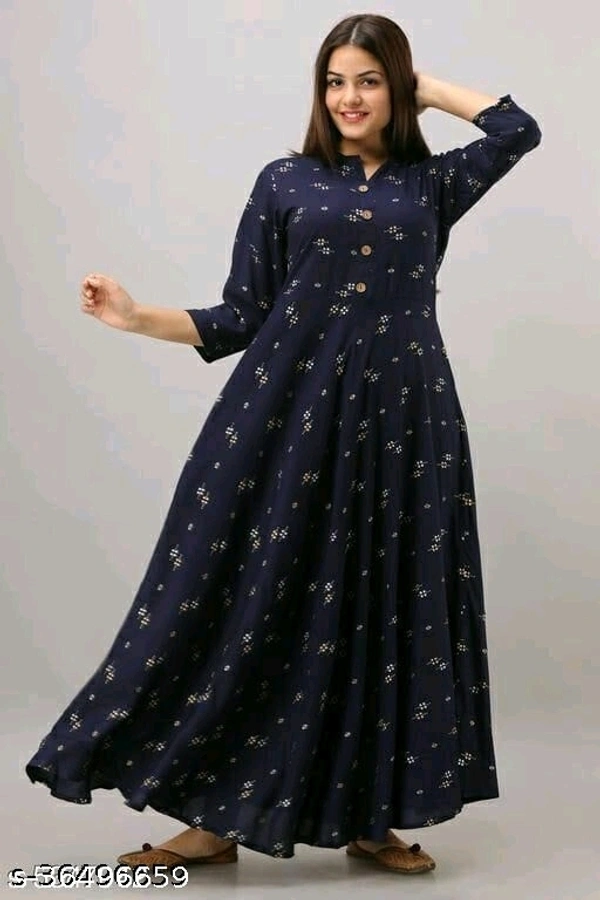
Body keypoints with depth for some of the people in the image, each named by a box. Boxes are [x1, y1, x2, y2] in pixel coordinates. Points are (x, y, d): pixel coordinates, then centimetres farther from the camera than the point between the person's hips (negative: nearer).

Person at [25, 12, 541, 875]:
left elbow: (520, 129, -1)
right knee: (252, 600, -2)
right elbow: (242, 319, 6)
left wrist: (425, 85, 9)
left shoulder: (433, 183, 12)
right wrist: (140, 318, -7)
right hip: (291, 408, -1)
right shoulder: (285, 181, 9)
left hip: (402, 415, 1)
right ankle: (217, 816, 9)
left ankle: (371, 816, 16)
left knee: (391, 607, 3)